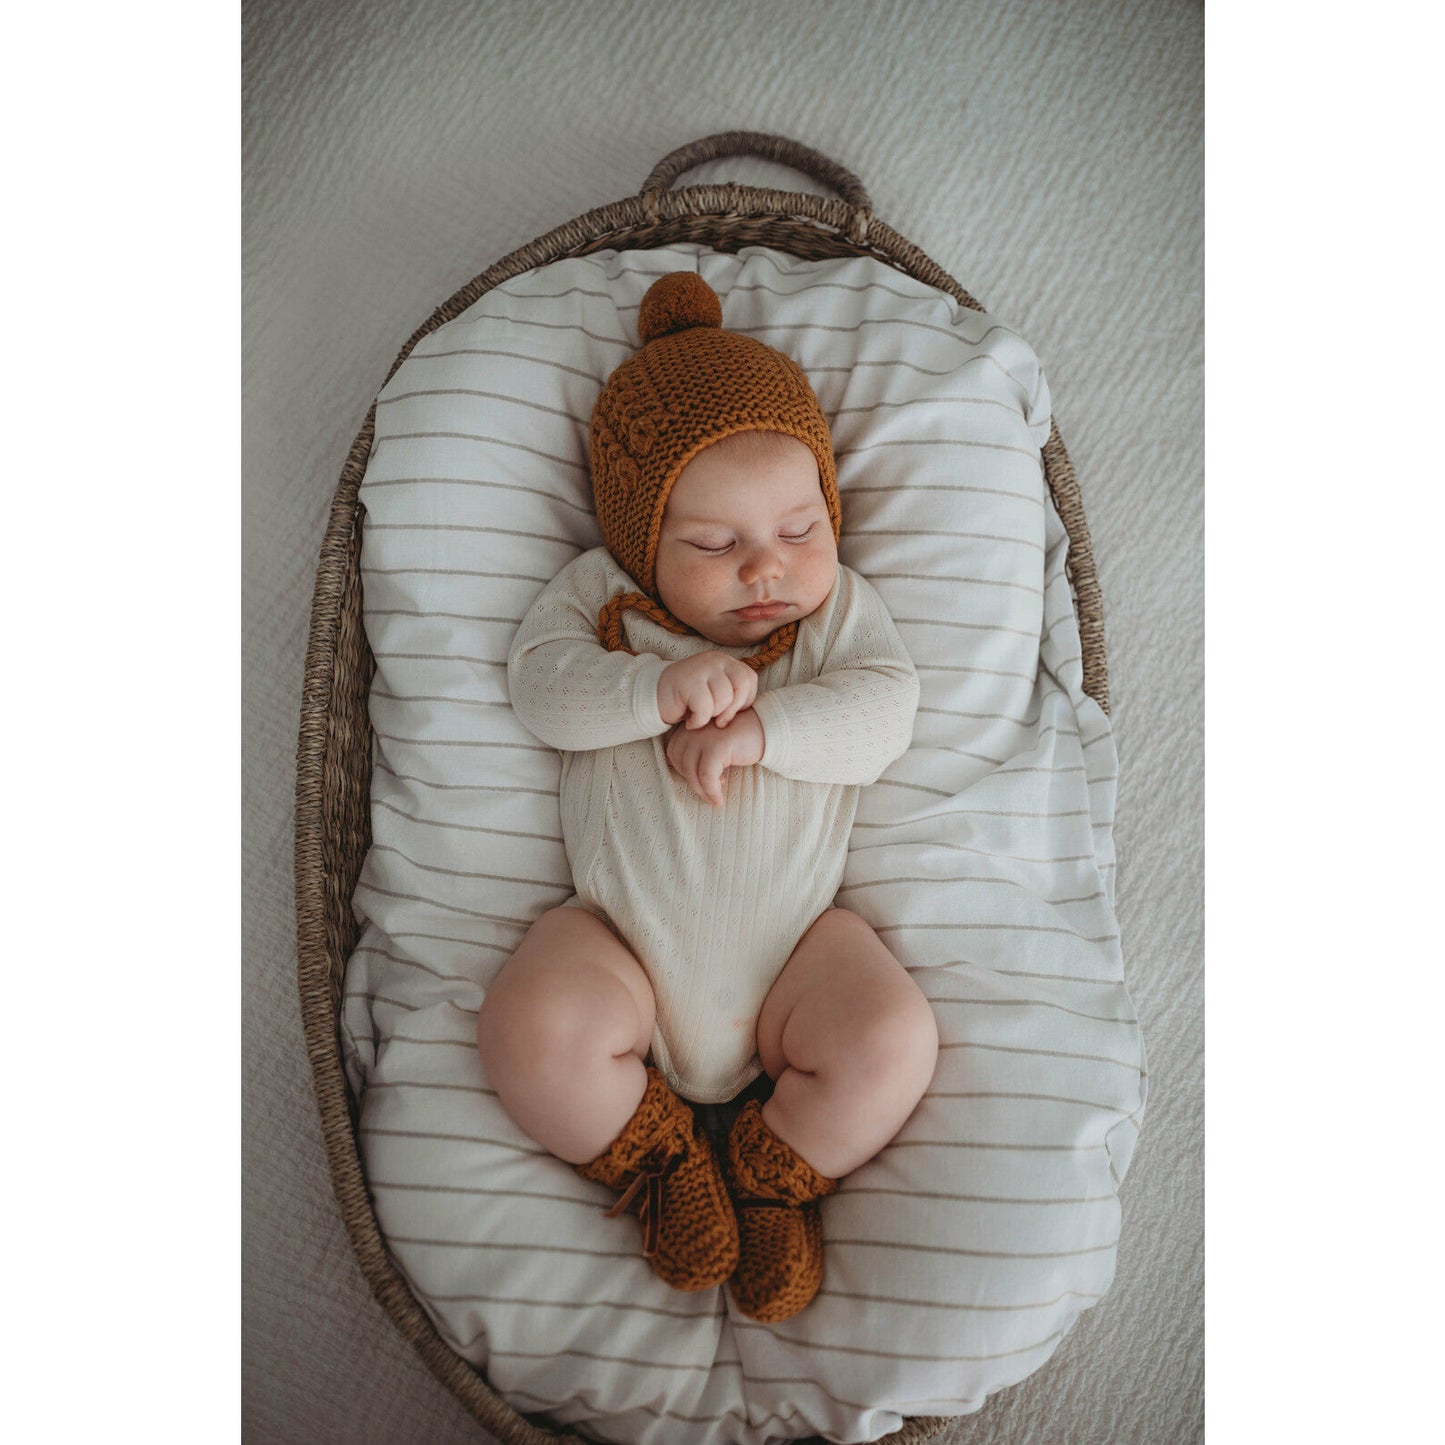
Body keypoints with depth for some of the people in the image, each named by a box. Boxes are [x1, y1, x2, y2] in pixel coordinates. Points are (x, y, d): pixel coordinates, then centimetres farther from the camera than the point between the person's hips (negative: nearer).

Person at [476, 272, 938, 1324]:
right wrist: (661, 688, -25)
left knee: (894, 1039, -21)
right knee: (535, 1027, -26)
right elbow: (542, 685, -9)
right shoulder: (598, 591, 4)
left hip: (794, 941, 1)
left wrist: (759, 728, -24)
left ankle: (773, 1184, 9)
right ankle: (663, 1167, 5)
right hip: (624, 939, 0)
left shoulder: (840, 606, 5)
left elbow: (886, 707, -9)